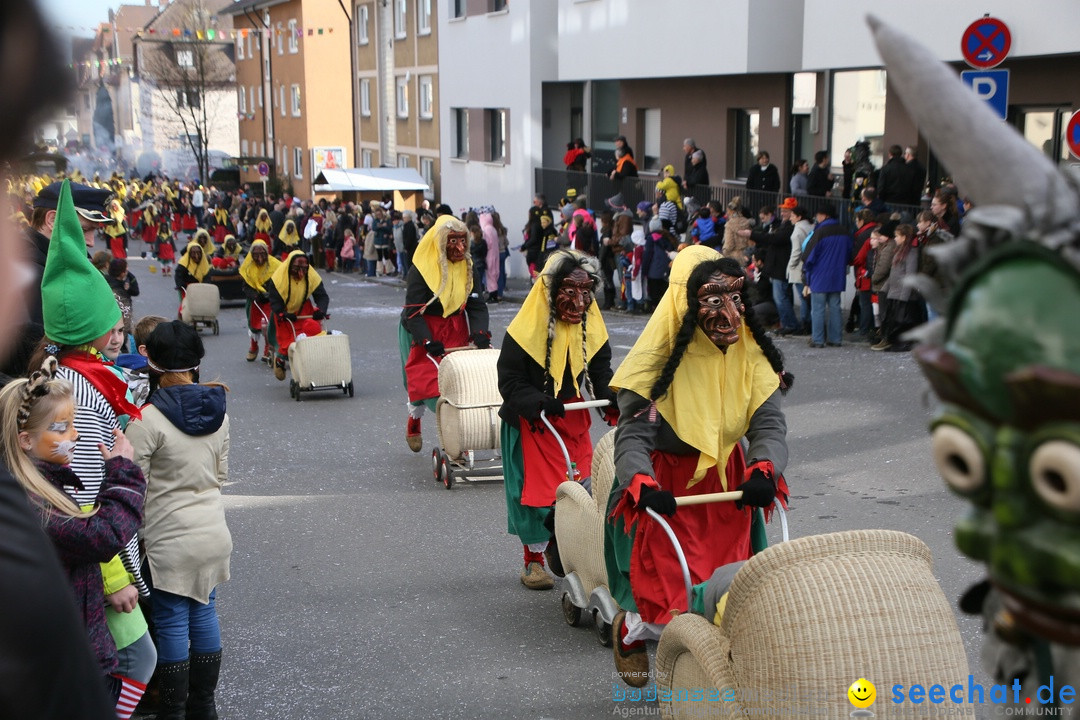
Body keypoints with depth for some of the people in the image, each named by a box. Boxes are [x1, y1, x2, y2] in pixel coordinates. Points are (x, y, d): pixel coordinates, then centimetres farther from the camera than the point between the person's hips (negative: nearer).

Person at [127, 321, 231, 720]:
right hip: (214, 533, 6)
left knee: (172, 624, 5)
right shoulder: (218, 412, 2)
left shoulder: (148, 420, -18)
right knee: (204, 614, 15)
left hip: (170, 540, -6)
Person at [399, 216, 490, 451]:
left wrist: (481, 334, -20)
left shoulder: (467, 267, 0)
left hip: (456, 332, 4)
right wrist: (428, 342, -30)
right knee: (424, 378, -3)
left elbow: (477, 305, -3)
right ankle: (414, 421, 28)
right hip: (425, 332, -4)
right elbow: (413, 312, -18)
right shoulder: (422, 270, -16)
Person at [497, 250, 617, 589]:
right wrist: (540, 403, -32)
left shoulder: (592, 326, -2)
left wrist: (611, 397, -17)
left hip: (574, 418, 5)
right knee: (536, 489, 1)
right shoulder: (527, 329, -19)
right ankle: (533, 561, 17)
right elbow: (510, 381, -16)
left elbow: (600, 370, 3)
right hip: (530, 422, -5)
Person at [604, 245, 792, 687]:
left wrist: (763, 471, -32)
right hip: (666, 486, -4)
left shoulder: (751, 355, -6)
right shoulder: (662, 358, -19)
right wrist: (643, 485, -43)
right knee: (667, 592, -6)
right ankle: (630, 628, 28)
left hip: (728, 481, 4)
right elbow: (632, 434, -23)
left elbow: (769, 425, -10)